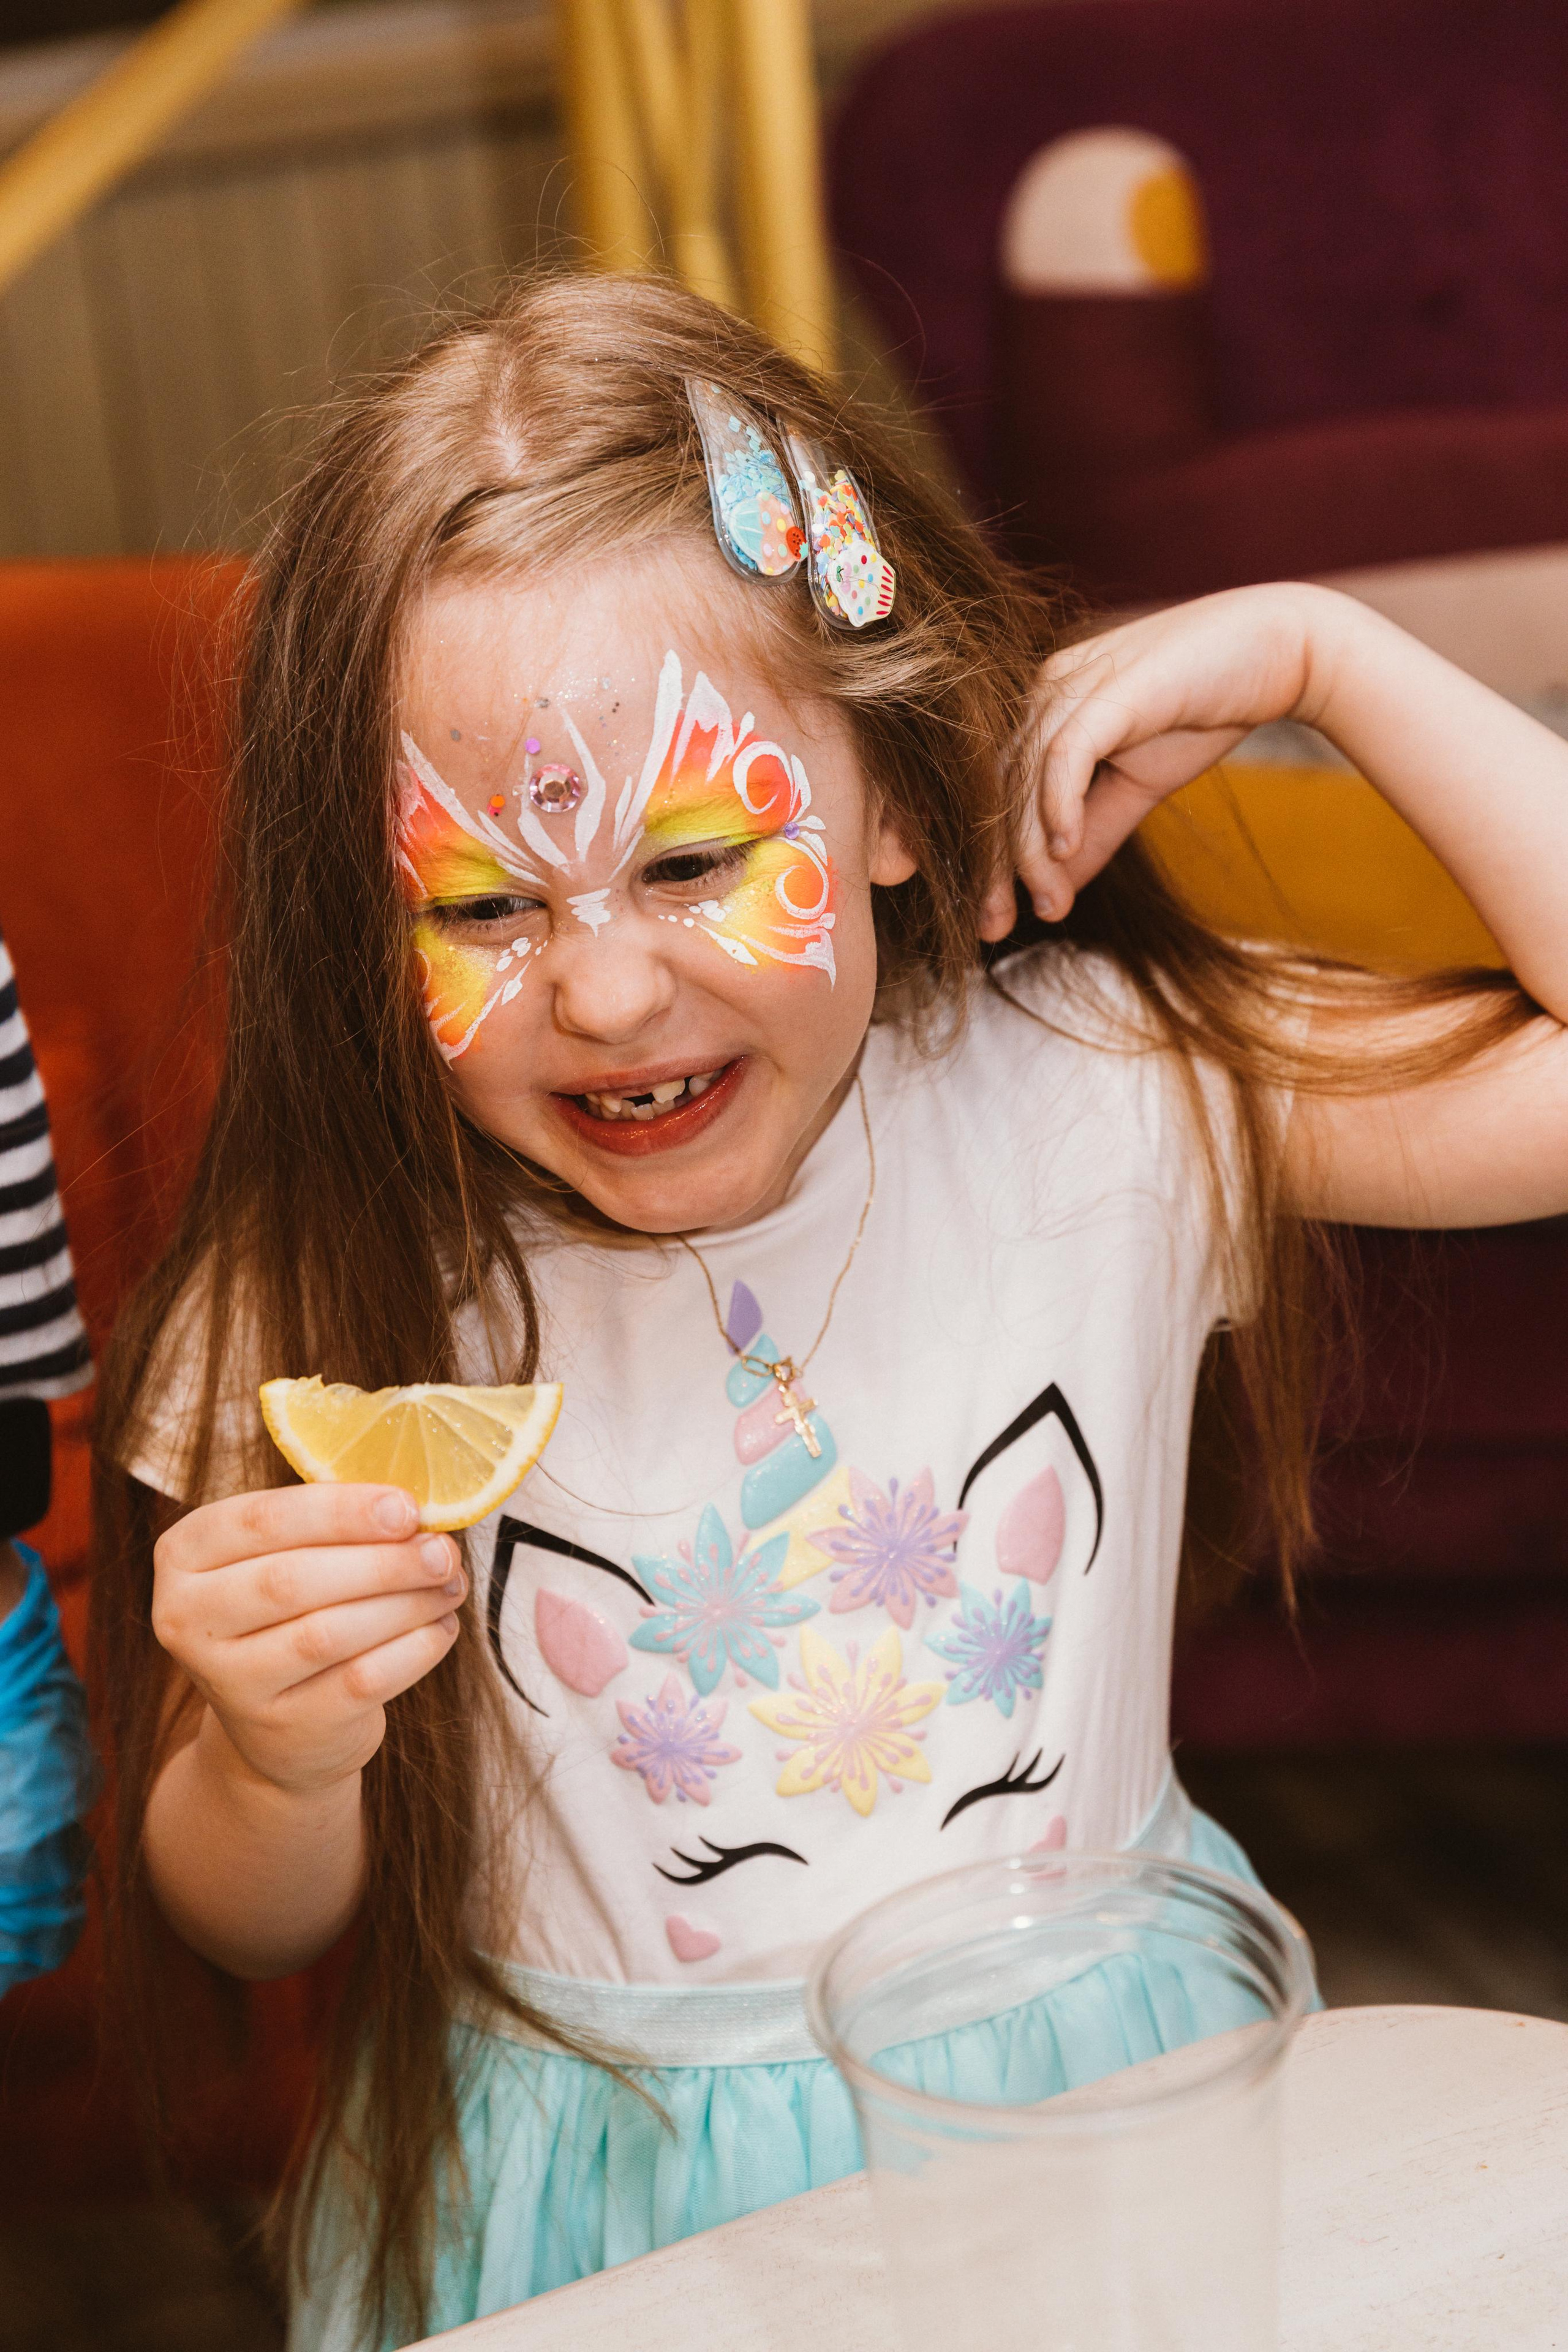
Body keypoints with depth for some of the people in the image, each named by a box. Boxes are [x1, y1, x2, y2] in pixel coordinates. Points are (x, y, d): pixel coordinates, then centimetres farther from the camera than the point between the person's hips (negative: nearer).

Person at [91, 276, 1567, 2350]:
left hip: (1099, 2112, 1)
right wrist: (280, 1767, -23)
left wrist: (1321, 654, -13)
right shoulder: (333, 1291, -11)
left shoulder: (1100, 1096, -9)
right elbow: (254, 1929, -1)